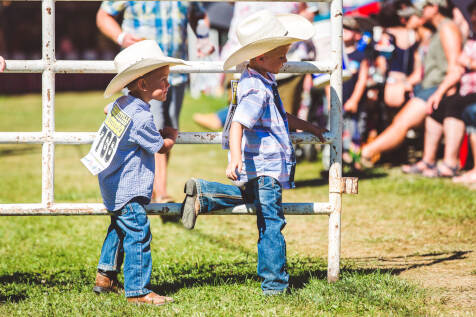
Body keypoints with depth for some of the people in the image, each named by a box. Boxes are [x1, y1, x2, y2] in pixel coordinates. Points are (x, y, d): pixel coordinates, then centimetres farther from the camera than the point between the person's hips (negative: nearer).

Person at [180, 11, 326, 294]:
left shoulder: (263, 81, 11)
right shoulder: (257, 90, -22)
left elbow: (280, 117, 27)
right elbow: (238, 125, -35)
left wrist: (309, 127, 33)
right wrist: (235, 157, -47)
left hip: (263, 168, 10)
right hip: (265, 169, -10)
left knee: (250, 195, 36)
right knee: (271, 223, -4)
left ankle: (201, 193, 26)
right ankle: (274, 283, 1)